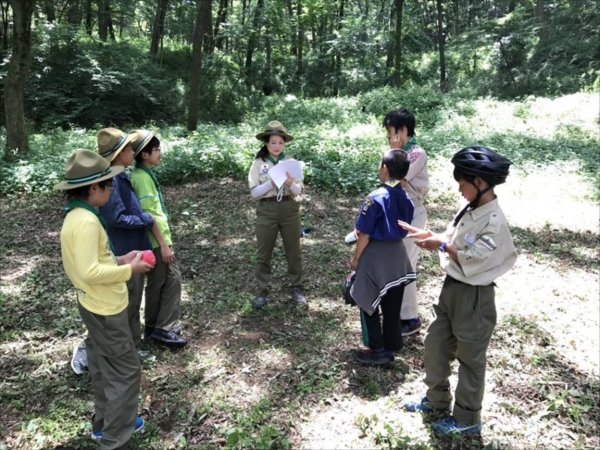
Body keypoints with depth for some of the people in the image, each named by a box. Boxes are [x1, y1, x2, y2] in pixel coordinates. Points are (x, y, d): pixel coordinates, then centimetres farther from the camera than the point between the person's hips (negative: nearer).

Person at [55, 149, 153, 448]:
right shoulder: (87, 221, -26)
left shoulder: (75, 216, 6)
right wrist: (129, 269, -19)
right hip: (105, 309, -10)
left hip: (95, 305, 10)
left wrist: (119, 260, 6)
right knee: (125, 372, 3)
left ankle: (104, 423, 38)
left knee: (104, 369, 22)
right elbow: (90, 272, -30)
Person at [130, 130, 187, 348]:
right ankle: (163, 328, 7)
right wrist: (164, 244, -19)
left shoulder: (143, 174, 12)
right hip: (156, 240, -10)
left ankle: (153, 326, 27)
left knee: (157, 283, 16)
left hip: (154, 239, 10)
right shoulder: (143, 177, -17)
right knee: (172, 279, -2)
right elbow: (150, 215, -21)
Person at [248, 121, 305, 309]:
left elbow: (299, 190, 1)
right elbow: (254, 192, -8)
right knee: (263, 253, 7)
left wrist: (290, 183, -20)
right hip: (267, 210, -1)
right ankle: (262, 291, 20)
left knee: (294, 251, 11)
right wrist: (272, 182, -21)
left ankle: (297, 288, 26)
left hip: (289, 209, 2)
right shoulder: (258, 164, -3)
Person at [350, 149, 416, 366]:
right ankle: (391, 346, 30)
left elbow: (365, 234, -17)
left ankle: (378, 351, 17)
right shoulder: (406, 198, 0)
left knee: (369, 303, 9)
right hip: (398, 254, 7)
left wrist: (356, 258, -3)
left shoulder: (375, 198, -20)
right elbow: (404, 228, 9)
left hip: (375, 255, -7)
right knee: (393, 304, 17)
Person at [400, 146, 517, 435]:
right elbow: (450, 238, 10)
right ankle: (437, 399, 41)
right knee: (435, 344, 20)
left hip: (474, 296, -9)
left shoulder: (494, 221, -23)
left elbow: (472, 258, -24)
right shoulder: (470, 210, 4)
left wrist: (440, 245, -17)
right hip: (451, 288, 9)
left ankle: (467, 419, 29)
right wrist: (427, 235, -5)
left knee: (470, 358, 9)